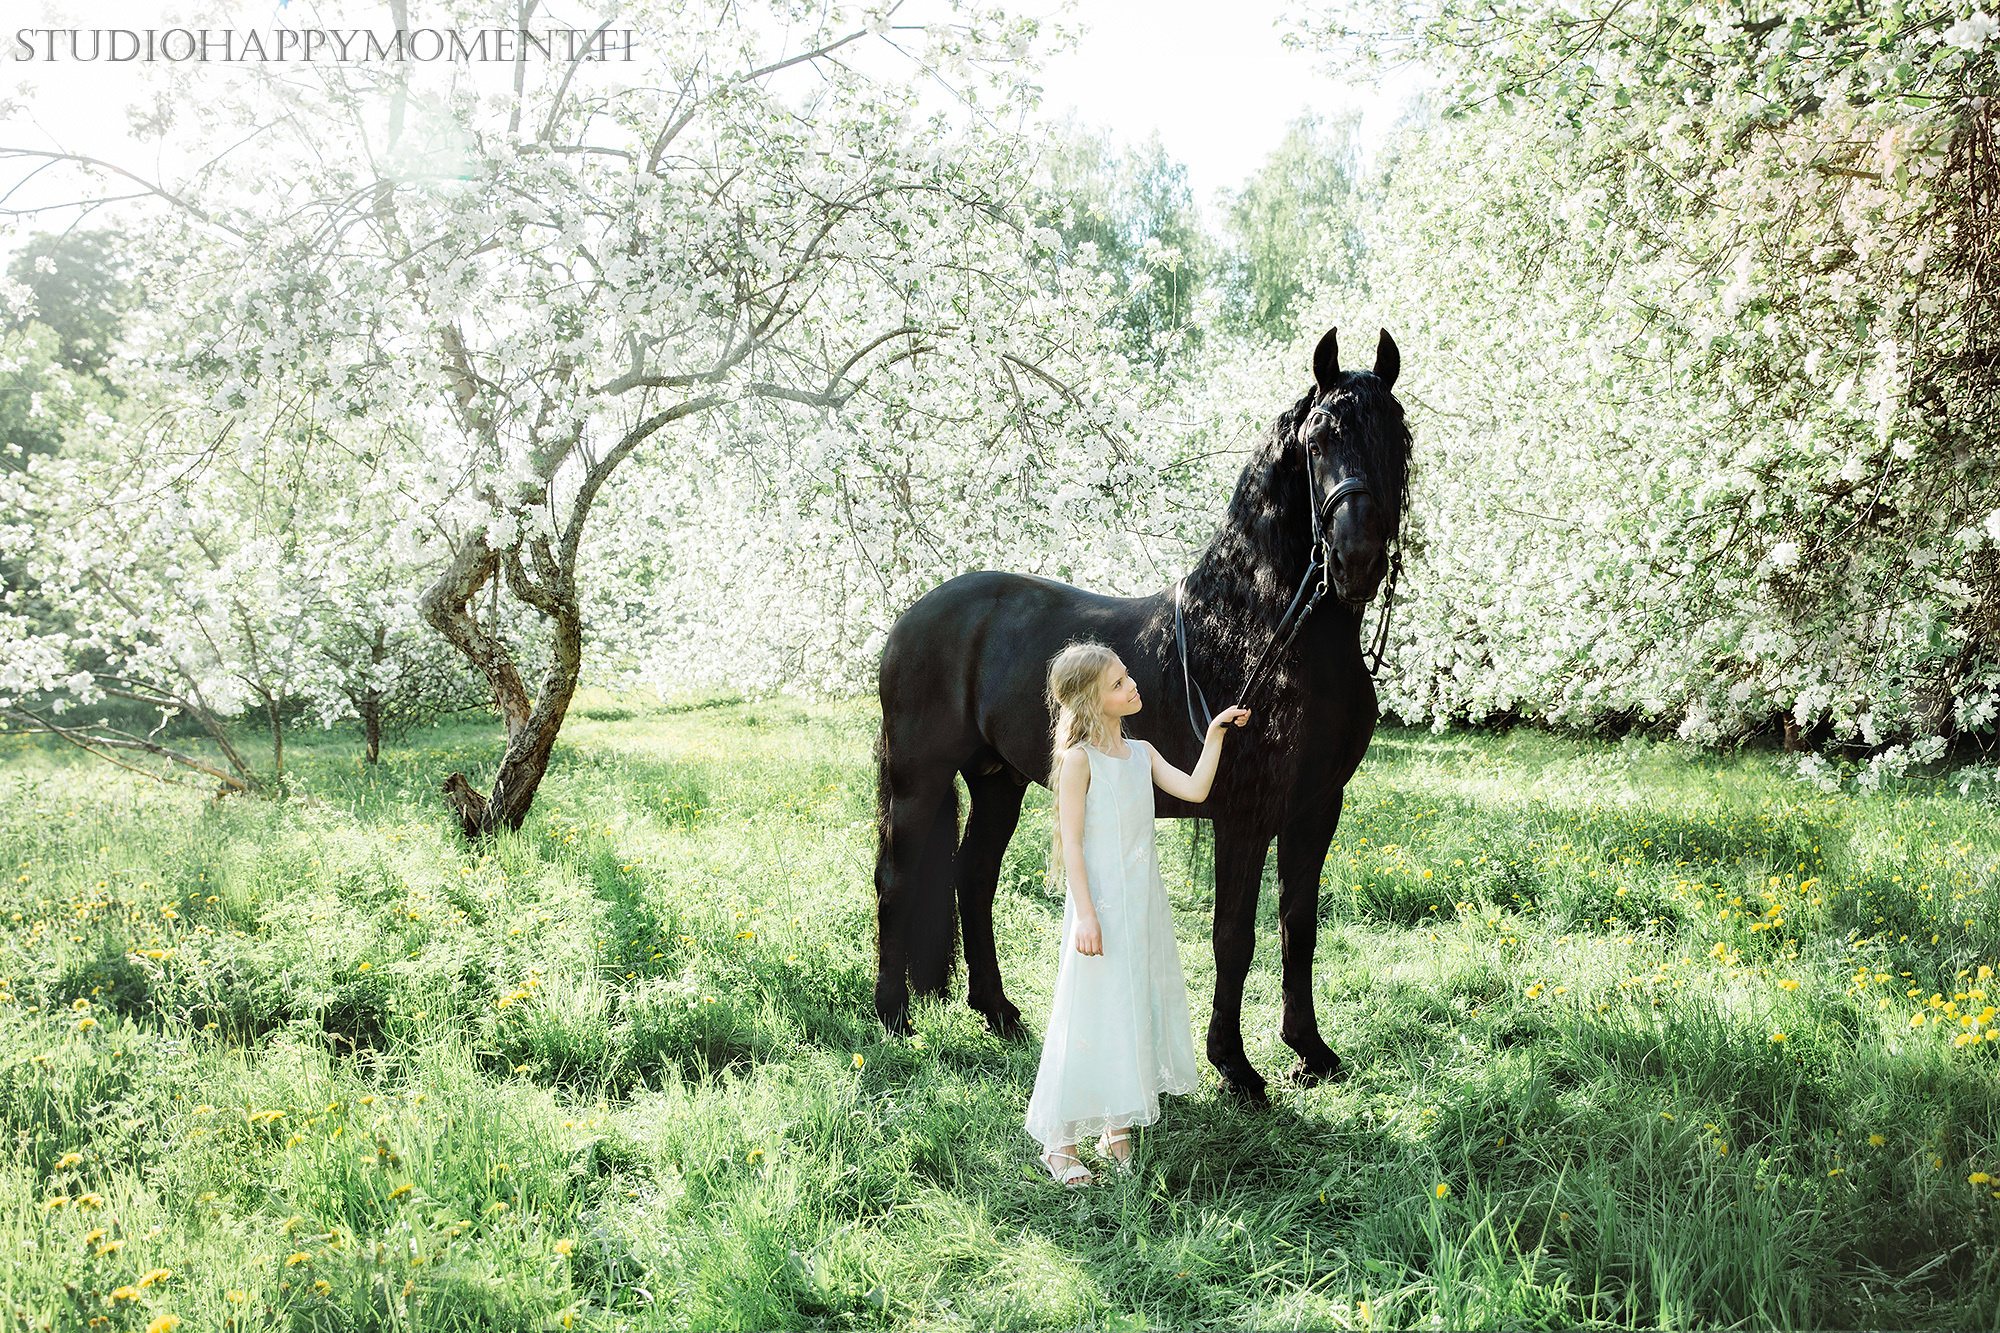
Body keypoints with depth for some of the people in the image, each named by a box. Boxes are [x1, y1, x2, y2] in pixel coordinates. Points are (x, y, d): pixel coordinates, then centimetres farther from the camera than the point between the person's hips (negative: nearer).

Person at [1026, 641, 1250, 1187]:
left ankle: (1117, 1130, 25)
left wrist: (1215, 734, -2)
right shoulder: (1079, 759, -12)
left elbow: (1194, 790, 2)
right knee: (1092, 1016, -2)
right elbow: (1071, 841, -14)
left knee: (1140, 1009, 12)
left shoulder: (1141, 753, 9)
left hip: (1144, 902, 7)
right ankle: (1058, 1141, 11)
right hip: (1102, 904, -7)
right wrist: (1086, 914, -19)